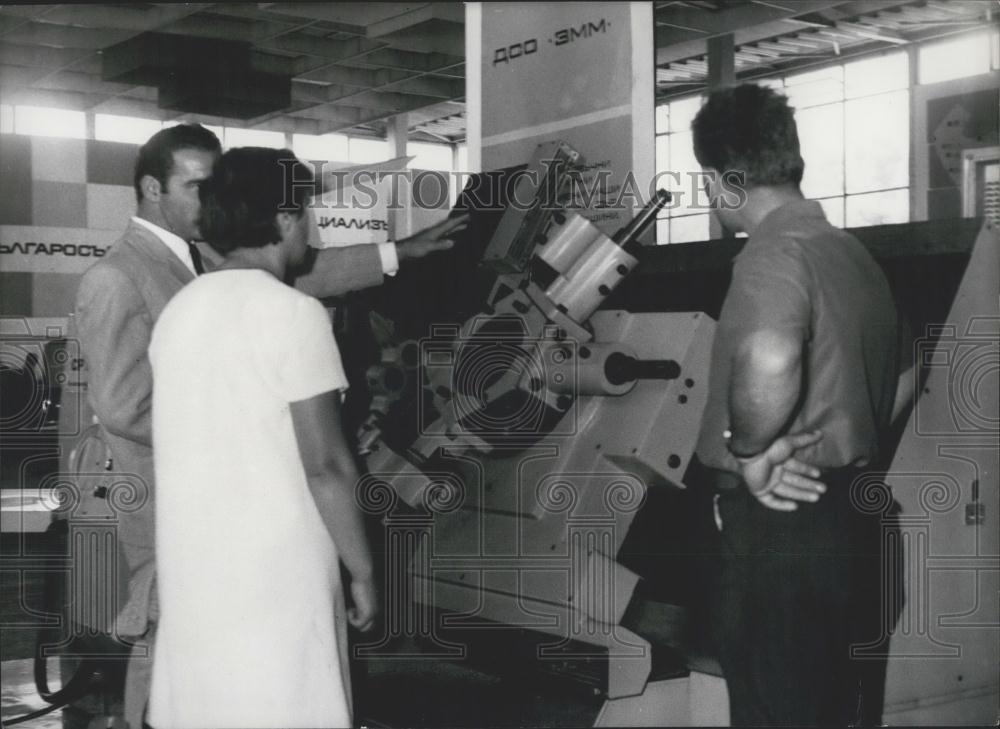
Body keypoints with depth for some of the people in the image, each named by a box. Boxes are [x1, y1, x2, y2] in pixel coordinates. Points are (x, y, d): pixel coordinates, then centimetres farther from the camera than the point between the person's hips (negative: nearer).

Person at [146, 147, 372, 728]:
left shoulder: (180, 310, 8)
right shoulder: (294, 313, -13)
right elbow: (325, 466, -15)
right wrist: (362, 572, -6)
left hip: (193, 575, 7)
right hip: (277, 578, -7)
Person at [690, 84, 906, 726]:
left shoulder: (776, 252, -18)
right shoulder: (854, 252, 12)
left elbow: (768, 362, -40)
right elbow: (898, 376, 25)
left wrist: (749, 451, -23)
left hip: (784, 523, -9)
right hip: (848, 518, 9)